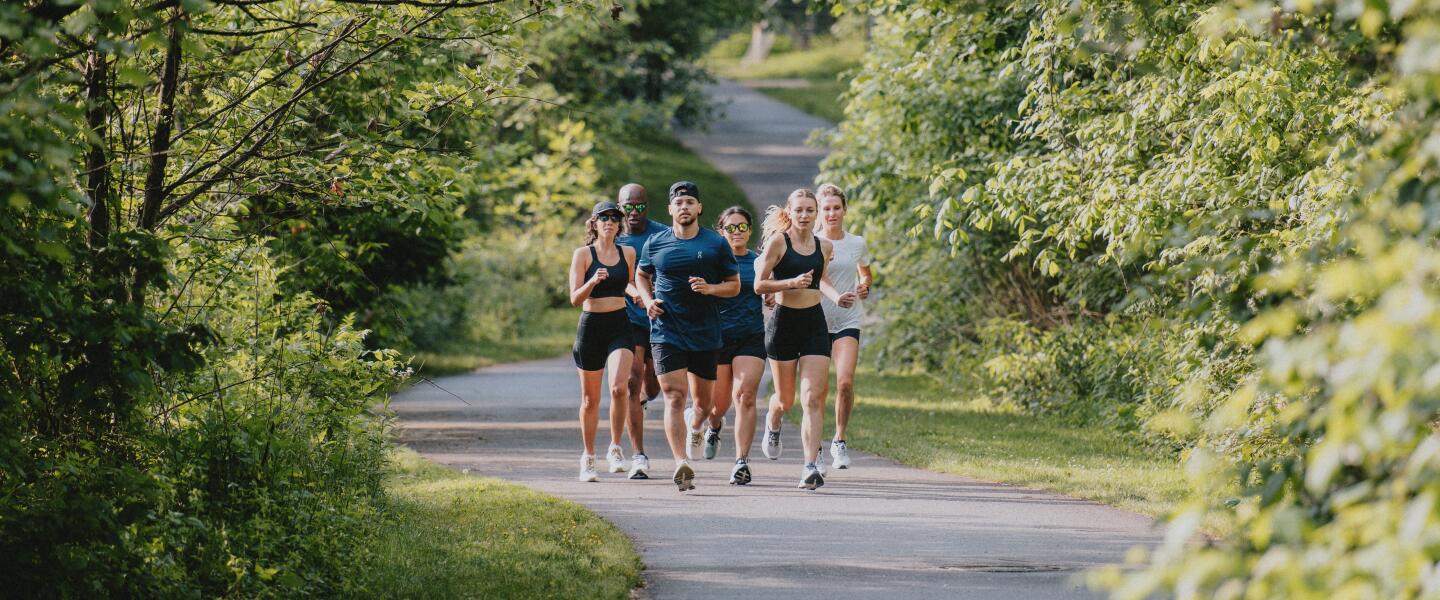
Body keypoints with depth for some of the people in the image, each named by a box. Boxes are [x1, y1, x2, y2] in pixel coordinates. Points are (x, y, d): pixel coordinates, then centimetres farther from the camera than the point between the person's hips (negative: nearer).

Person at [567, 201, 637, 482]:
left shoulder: (627, 253, 8)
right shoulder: (583, 254, 0)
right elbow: (575, 298, -6)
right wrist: (592, 282, -24)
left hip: (620, 325, 1)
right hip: (591, 325, -1)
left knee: (619, 387, -21)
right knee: (590, 398, 7)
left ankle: (616, 446, -5)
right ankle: (588, 457, 21)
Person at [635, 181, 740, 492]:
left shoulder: (716, 244, 2)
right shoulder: (655, 243, 4)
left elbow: (734, 284, 7)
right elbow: (641, 275, 21)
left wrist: (710, 288, -13)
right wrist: (648, 300, 2)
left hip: (704, 333, 1)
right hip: (666, 331, -1)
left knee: (702, 402, 11)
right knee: (674, 396, -16)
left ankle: (695, 428, 48)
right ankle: (681, 464, -24)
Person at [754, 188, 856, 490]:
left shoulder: (824, 246, 7)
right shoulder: (778, 241, -7)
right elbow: (759, 285, -8)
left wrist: (836, 297, 5)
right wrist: (792, 282, -21)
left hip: (815, 323, 3)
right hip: (783, 321, -3)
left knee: (813, 398, -10)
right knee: (785, 399, 10)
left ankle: (811, 465, -14)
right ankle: (772, 424, 47)